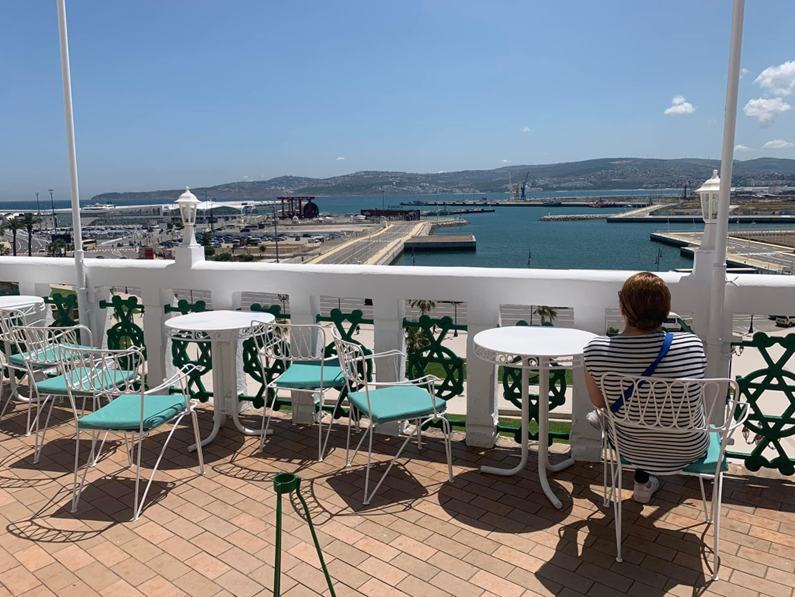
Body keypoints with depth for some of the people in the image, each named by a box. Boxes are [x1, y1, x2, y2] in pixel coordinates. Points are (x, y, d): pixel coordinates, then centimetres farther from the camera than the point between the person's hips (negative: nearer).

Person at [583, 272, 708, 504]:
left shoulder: (596, 351, -25)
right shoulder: (692, 345, -23)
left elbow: (599, 401, -6)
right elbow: (695, 397, -2)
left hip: (633, 450, 0)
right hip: (690, 449, 0)